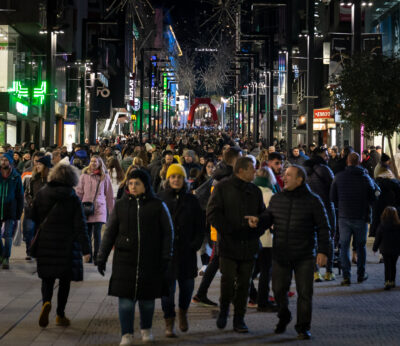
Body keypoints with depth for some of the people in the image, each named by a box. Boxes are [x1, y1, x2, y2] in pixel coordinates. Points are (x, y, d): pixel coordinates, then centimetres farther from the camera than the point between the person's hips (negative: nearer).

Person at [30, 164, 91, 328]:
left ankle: (46, 302, -17)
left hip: (45, 243, 2)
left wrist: (35, 241, 20)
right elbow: (80, 225, -8)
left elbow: (34, 219, 8)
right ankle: (60, 315, 13)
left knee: (47, 278, 11)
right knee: (64, 280, 10)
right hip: (67, 245, -2)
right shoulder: (73, 198, -6)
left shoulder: (41, 194, 2)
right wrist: (85, 249, -7)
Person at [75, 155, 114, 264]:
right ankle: (89, 256, 18)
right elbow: (79, 192, 8)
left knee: (97, 233, -8)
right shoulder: (84, 175, 5)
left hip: (99, 208, -2)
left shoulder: (105, 177, 4)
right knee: (87, 233, 7)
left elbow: (109, 195, 8)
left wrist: (111, 211, 7)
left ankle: (97, 257, -1)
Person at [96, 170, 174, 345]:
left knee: (147, 297, 9)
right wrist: (101, 257, 6)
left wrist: (165, 257, -1)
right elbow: (110, 232, 9)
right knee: (126, 297, -5)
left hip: (150, 260, 0)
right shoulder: (120, 205, 5)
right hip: (125, 259, 1)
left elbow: (168, 232, 5)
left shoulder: (157, 206, 1)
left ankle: (146, 329, 30)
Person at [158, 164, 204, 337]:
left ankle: (183, 313, 33)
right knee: (167, 285, -2)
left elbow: (199, 225, 9)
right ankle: (169, 323, 8)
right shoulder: (159, 199, 3)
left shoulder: (191, 200, 7)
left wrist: (195, 244, -2)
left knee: (187, 284, 6)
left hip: (187, 251, 2)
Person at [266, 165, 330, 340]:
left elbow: (323, 228, -1)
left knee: (304, 293, -1)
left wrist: (323, 251, -8)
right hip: (280, 255, 3)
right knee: (279, 289, 9)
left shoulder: (313, 201, -4)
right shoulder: (276, 199, 6)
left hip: (304, 256, -3)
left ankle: (303, 327, 12)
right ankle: (283, 318, 34)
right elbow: (268, 219, 16)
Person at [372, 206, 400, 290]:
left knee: (387, 266, 3)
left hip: (385, 249, -1)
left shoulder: (381, 226, -9)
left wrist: (375, 248, 9)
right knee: (393, 265, 14)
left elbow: (378, 238, -3)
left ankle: (387, 282, -9)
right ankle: (392, 281, 20)